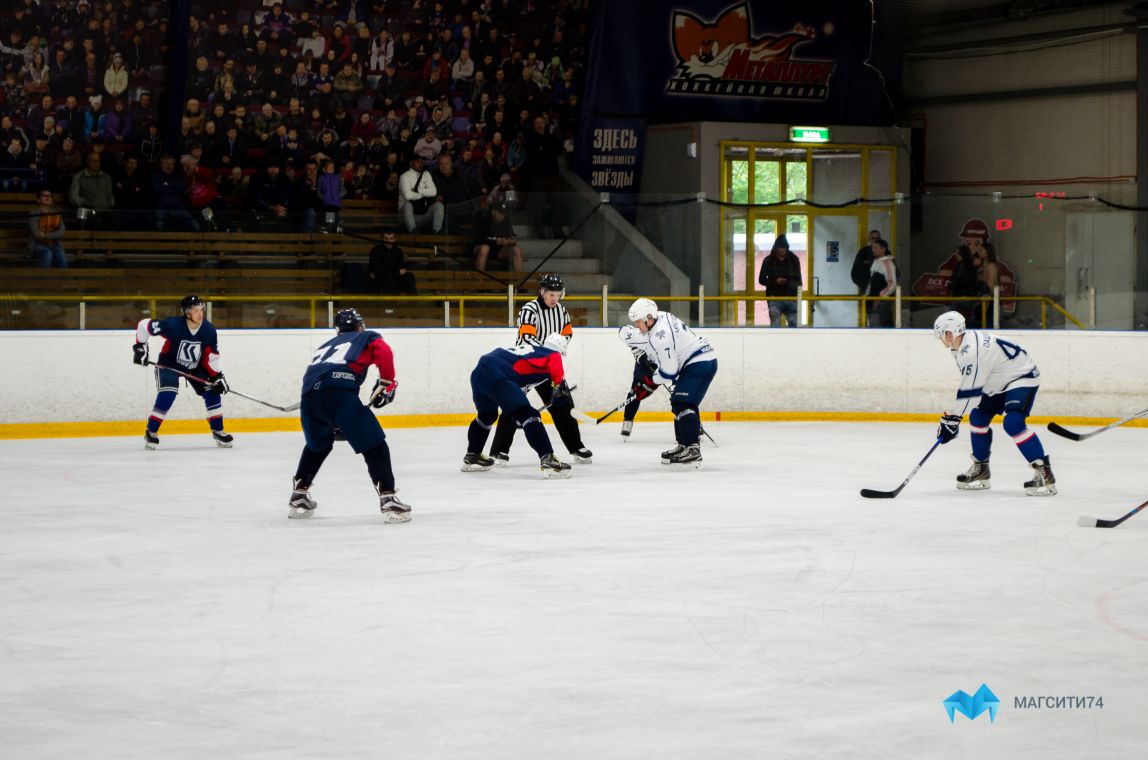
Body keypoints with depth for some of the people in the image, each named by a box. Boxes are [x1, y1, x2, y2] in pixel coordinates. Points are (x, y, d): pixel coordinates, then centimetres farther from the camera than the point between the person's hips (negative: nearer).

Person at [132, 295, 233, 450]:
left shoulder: (209, 330, -16)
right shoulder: (173, 325, -29)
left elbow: (211, 357, -5)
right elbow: (144, 325, -20)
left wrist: (218, 376, -11)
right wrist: (140, 347, -19)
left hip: (195, 367, 4)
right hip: (169, 364, -4)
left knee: (212, 393, -6)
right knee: (167, 395, -23)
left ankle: (218, 431, 10)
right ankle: (151, 432, -10)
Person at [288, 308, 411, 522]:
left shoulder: (325, 346, 41)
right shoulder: (367, 338, 24)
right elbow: (383, 352, 1)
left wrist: (336, 424, 46)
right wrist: (386, 383, 7)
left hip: (309, 394, 6)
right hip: (340, 393, -6)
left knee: (317, 445, 31)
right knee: (374, 445, 1)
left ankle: (299, 496, 34)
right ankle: (388, 499, -10)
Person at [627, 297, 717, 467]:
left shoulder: (659, 337, -22)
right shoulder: (662, 316, 9)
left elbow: (668, 372, -19)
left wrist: (649, 385, -5)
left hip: (699, 364, -11)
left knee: (683, 404, -18)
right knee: (678, 403, 18)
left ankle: (693, 451, -26)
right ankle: (683, 446, 25)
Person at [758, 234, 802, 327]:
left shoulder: (794, 260, 7)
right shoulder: (768, 260, 2)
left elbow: (798, 279, 15)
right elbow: (761, 279, 5)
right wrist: (775, 281, -12)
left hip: (791, 298, 2)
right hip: (774, 298, -2)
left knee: (793, 323, -1)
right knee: (775, 323, -15)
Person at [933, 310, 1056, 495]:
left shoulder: (972, 352, -29)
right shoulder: (967, 340, 3)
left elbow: (969, 391, -28)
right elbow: (968, 385, 16)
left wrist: (952, 419, -22)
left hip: (1023, 378, -11)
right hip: (1001, 383, 11)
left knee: (1013, 423, -27)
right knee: (978, 418, 11)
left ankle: (1044, 473, -26)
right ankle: (980, 469, 23)